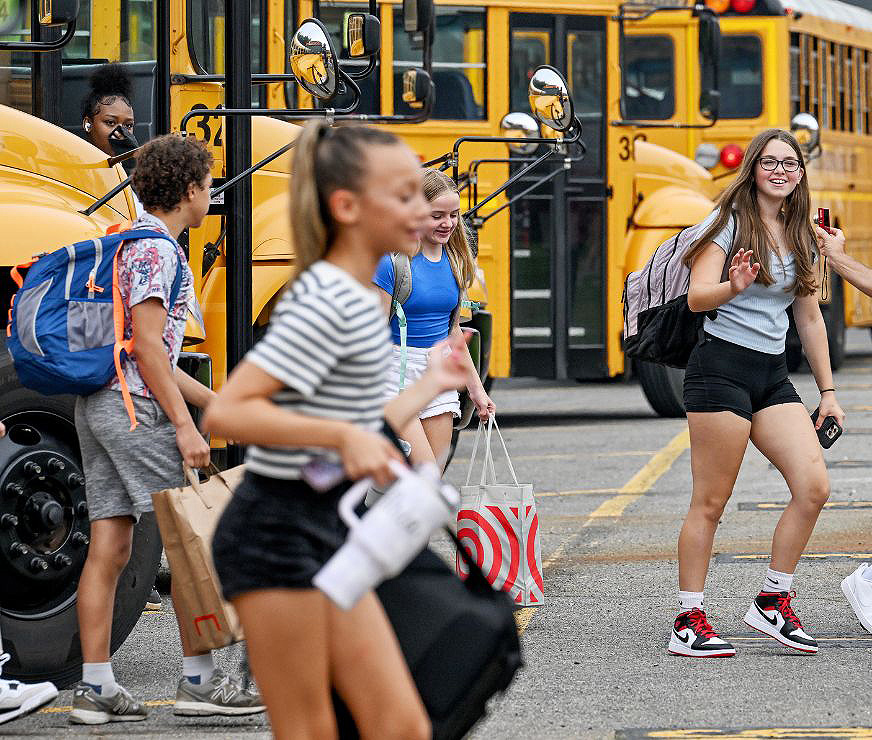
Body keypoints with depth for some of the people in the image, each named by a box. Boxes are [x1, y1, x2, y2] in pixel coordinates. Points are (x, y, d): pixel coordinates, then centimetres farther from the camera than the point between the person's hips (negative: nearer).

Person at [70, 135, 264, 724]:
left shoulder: (132, 243, 21)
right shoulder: (157, 249, -10)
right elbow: (147, 346, -18)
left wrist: (217, 402, 24)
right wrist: (184, 426, -19)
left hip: (98, 405, 10)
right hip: (135, 410, -10)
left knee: (109, 547, 6)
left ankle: (96, 687, 4)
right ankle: (199, 680, -3)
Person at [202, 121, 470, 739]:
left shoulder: (363, 303, 13)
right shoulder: (326, 303, -16)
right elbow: (225, 413, -25)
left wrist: (430, 385, 24)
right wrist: (343, 437, -29)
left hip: (331, 529, 9)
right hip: (276, 531, -9)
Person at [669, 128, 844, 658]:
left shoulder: (801, 237, 15)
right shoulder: (730, 221, -3)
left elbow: (811, 319, 21)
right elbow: (697, 297, -12)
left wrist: (828, 391, 19)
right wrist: (734, 287, -34)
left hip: (774, 375, 6)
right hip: (722, 367, -6)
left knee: (814, 487, -8)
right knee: (711, 503, -5)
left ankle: (773, 603, 4)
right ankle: (689, 623, 1)